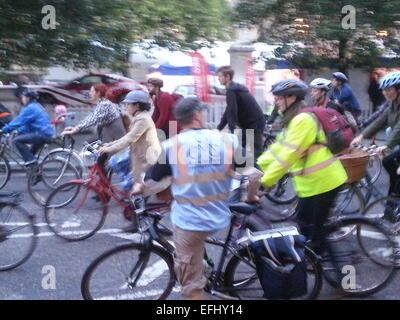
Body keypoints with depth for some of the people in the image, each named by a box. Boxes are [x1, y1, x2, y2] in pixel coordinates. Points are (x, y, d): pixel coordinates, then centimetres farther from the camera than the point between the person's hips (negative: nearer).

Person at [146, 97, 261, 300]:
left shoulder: (170, 146, -9)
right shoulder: (228, 140, -4)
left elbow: (150, 183, 1)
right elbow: (255, 175, -2)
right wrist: (251, 198, 17)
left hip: (188, 221, -3)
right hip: (219, 218, 3)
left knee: (191, 285, 10)